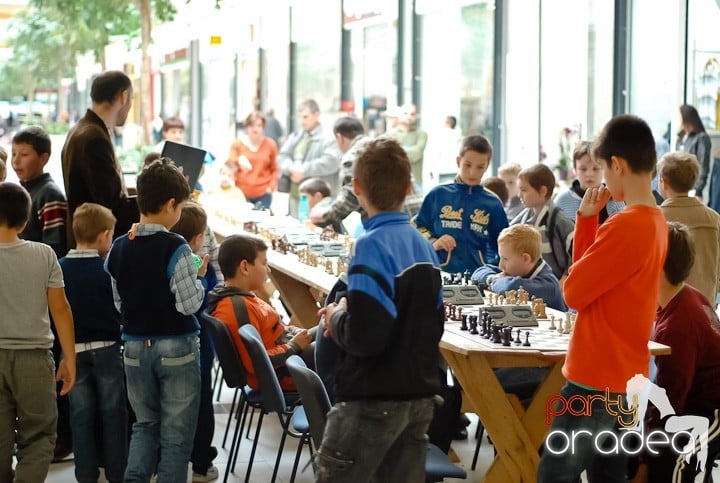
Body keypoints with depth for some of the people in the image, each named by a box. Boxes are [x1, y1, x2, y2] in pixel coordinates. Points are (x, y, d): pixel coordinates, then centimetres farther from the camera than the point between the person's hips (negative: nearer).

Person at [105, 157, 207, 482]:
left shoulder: (118, 249, 0)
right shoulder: (175, 248, -17)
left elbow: (119, 304, 6)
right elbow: (189, 304, -16)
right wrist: (198, 276, 1)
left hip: (135, 347, 5)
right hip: (176, 347, -5)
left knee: (145, 422, 18)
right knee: (176, 431, 6)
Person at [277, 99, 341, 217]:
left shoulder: (328, 139, -5)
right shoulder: (295, 137, 17)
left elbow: (331, 161, -19)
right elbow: (282, 157, 9)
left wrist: (304, 170, -18)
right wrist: (293, 168, -14)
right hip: (295, 194, 7)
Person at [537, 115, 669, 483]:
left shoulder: (624, 226, -21)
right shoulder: (655, 221, 11)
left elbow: (573, 292, -14)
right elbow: (592, 272, 16)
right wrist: (587, 217, 5)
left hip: (597, 380, -10)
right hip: (624, 376, 10)